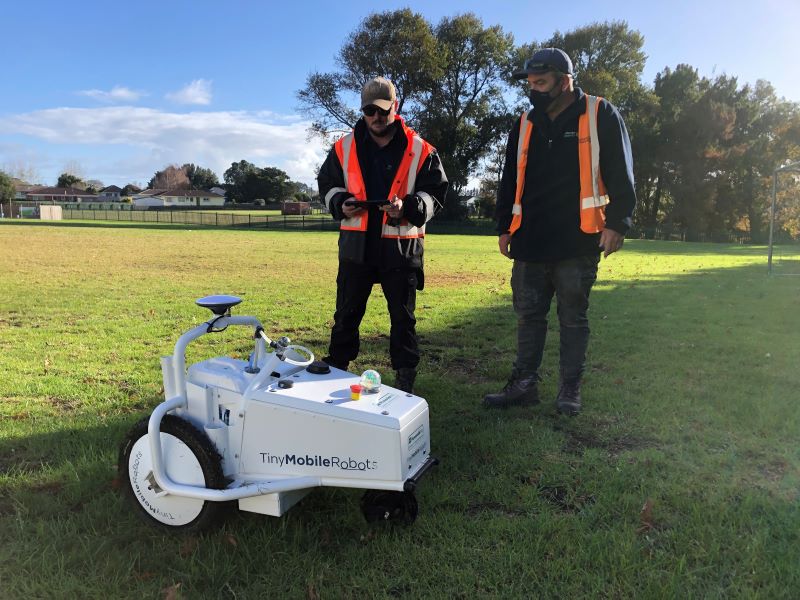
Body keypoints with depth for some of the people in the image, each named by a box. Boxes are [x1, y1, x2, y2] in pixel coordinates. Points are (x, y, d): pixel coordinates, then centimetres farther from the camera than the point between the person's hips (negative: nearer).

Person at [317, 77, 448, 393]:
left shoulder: (419, 150, -1)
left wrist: (409, 207, -17)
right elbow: (327, 184, 15)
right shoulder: (345, 147, 5)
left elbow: (435, 192, 1)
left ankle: (405, 379, 19)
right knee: (346, 313, 11)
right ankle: (335, 370, 25)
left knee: (403, 317, 7)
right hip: (356, 244, 2)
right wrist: (341, 203, -7)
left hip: (402, 246, -1)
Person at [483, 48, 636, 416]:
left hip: (578, 243, -4)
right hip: (530, 242, 5)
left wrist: (616, 223, -11)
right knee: (528, 316, 9)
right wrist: (505, 227, 13)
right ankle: (524, 384, 20)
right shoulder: (525, 125, 14)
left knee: (573, 319, 6)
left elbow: (620, 175, -3)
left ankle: (570, 391, 18)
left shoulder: (601, 116, 0)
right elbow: (510, 181, 17)